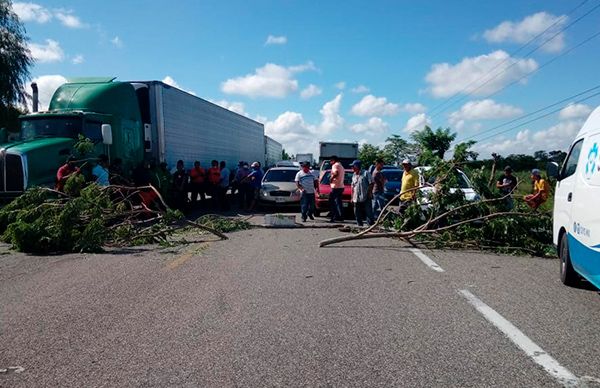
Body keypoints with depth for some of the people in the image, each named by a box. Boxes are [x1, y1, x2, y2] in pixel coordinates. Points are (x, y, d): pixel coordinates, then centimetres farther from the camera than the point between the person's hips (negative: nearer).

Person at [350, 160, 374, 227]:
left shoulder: (366, 173, -5)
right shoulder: (354, 175, 14)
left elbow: (371, 183, -6)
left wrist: (370, 193, -12)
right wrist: (352, 197, 13)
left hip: (366, 198, -6)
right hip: (356, 198, 6)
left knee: (368, 213, -5)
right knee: (357, 214, 9)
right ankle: (360, 226, 18)